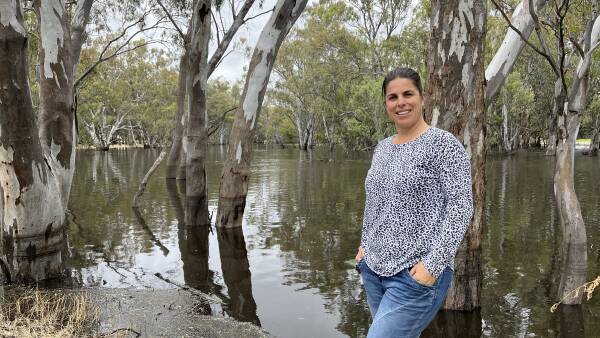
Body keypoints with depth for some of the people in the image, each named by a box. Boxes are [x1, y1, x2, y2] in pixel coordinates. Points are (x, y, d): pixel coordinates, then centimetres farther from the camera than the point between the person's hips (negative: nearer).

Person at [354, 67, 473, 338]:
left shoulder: (443, 144, -8)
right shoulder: (382, 148, 12)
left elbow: (461, 208, -15)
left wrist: (433, 264, -20)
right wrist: (365, 245, 14)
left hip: (417, 274, -6)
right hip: (373, 268, 7)